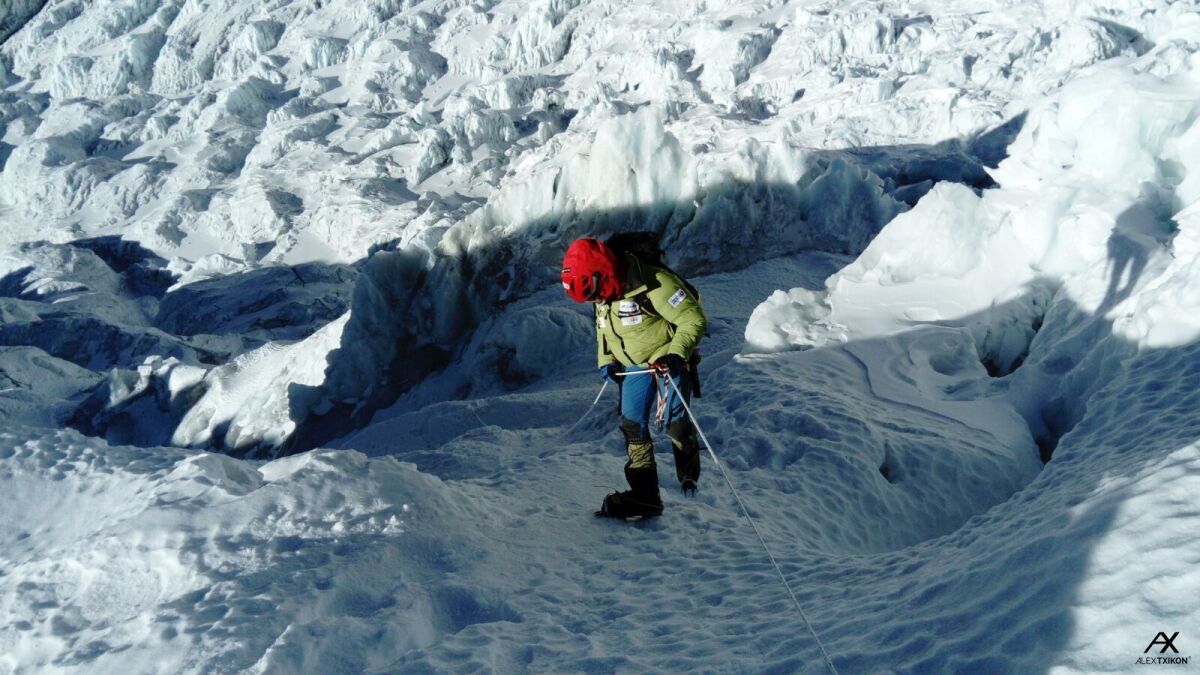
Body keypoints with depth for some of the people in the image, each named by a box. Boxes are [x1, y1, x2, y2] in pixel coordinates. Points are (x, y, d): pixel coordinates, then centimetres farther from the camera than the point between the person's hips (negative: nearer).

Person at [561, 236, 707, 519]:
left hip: (667, 359, -7)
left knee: (673, 419, -18)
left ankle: (688, 475, 8)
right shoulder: (602, 296, -1)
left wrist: (677, 354, -31)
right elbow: (603, 329, 18)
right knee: (632, 426, -1)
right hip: (636, 366, 7)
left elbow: (693, 319, -22)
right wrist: (606, 361, 5)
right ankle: (644, 494, 3)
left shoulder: (652, 284, -26)